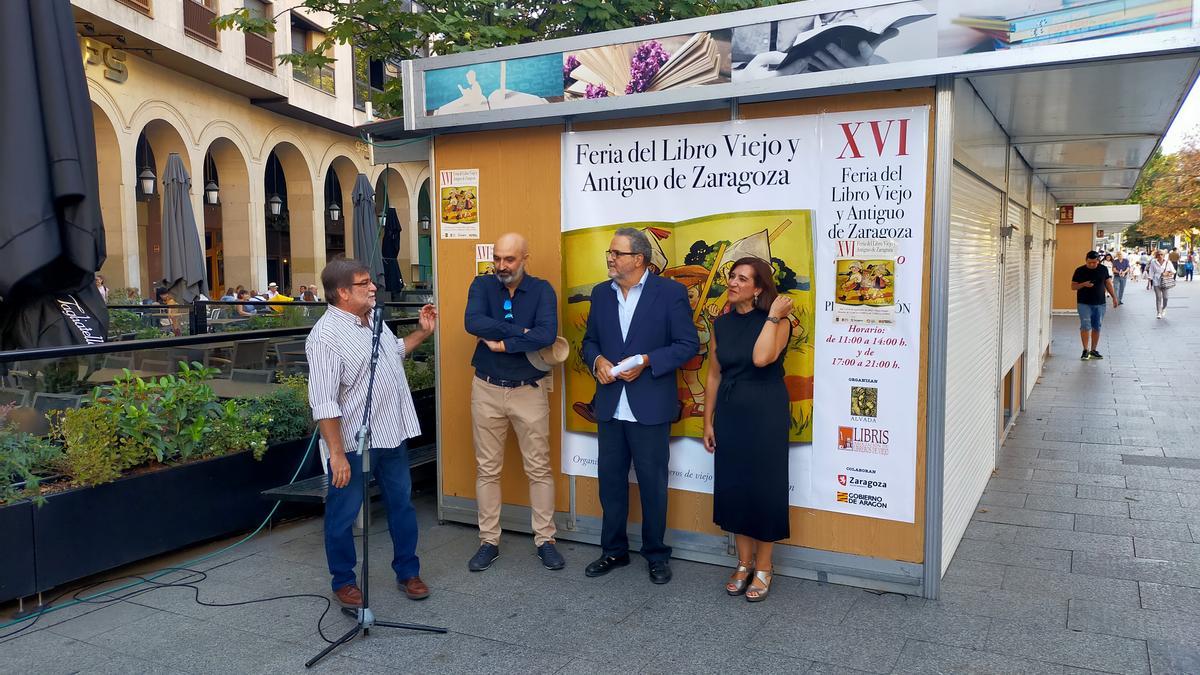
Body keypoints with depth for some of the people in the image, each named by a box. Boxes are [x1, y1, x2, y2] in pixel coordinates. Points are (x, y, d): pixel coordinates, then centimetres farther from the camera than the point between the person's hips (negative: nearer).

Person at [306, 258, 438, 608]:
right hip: (353, 444, -8)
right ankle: (344, 582, 26)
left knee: (402, 504, 16)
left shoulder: (372, 319, 7)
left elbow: (395, 352, 29)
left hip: (392, 435, 8)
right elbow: (323, 403, -23)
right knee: (343, 514, 8)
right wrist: (337, 454, -25)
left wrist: (422, 332, 17)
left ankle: (408, 571, 32)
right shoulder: (326, 336, -20)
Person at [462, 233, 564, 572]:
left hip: (529, 390, -1)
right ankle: (489, 542, 20)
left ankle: (545, 540, 17)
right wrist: (521, 332, -21)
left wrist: (502, 343, -20)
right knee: (487, 469, 8)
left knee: (539, 468, 5)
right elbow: (473, 322, -21)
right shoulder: (482, 285, -1)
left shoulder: (541, 290, -5)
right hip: (487, 390, 1)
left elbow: (547, 334, -23)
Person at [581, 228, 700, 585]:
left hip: (650, 407, -4)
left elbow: (688, 344, -8)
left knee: (652, 483, 7)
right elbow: (589, 341, 14)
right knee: (610, 479, 12)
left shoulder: (671, 293, -7)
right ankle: (614, 551, 28)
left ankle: (656, 555, 24)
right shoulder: (601, 293, 9)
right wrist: (597, 361, -7)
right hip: (610, 406, 5)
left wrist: (646, 362, -18)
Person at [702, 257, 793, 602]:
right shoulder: (722, 324, 7)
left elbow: (761, 358, -26)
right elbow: (714, 374, 10)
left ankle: (763, 567, 19)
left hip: (765, 413, -5)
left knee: (764, 486, 3)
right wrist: (708, 421, 10)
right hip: (729, 412, 5)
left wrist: (773, 316, -19)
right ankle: (744, 562, 25)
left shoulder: (778, 321, -8)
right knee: (732, 486, 9)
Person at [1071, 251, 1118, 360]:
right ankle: (1085, 350, -6)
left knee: (1096, 327, 7)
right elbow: (1073, 286, -1)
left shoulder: (1103, 269, 5)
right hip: (1084, 304, -3)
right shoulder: (1080, 270, -3)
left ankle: (1093, 350, 16)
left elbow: (1108, 283, 14)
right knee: (1085, 326, -11)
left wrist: (1114, 297, 8)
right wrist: (1084, 284, -19)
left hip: (1099, 304, 3)